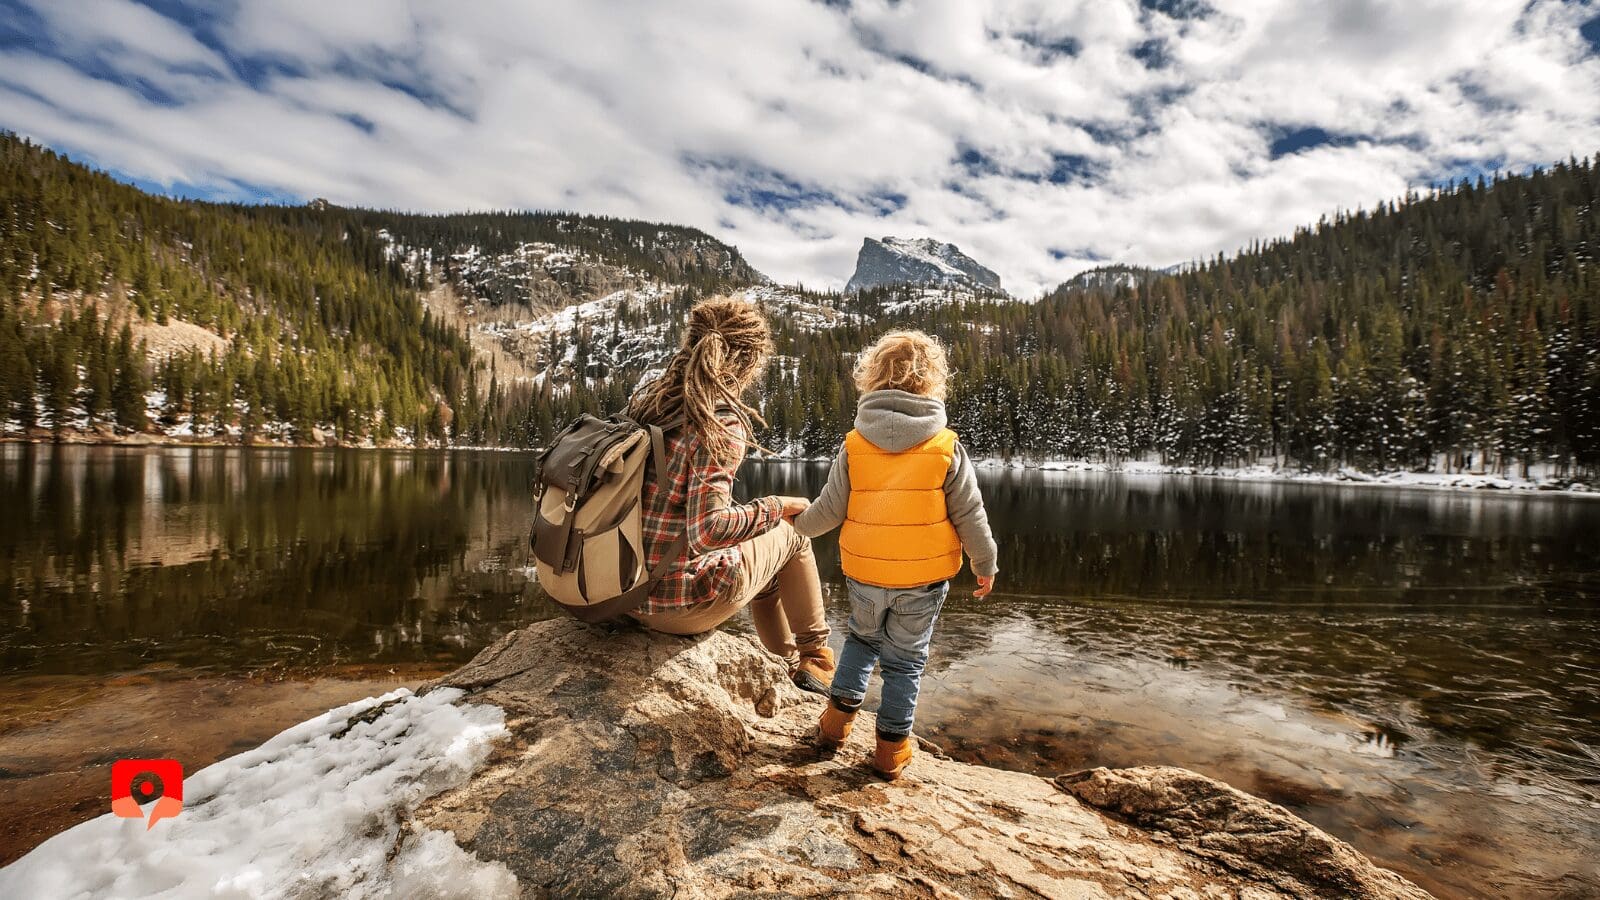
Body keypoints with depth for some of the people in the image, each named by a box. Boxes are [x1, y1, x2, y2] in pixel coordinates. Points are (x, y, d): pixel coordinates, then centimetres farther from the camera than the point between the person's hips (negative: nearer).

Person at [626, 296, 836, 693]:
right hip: (683, 604, -7)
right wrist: (775, 507, -11)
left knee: (760, 551, 29)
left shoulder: (646, 397, 2)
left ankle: (788, 665, 44)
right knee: (792, 531, 15)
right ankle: (815, 657, 32)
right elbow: (709, 527, -27)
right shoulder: (722, 423, -20)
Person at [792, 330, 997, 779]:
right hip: (925, 578, -1)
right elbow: (970, 516, -5)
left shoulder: (854, 445, -9)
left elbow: (829, 511, -5)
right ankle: (892, 749, 22)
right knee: (905, 659, 14)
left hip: (865, 574, 1)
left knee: (862, 639, 27)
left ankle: (837, 716, 24)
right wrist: (985, 565, 9)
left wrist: (797, 524, 15)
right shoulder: (947, 448, -11)